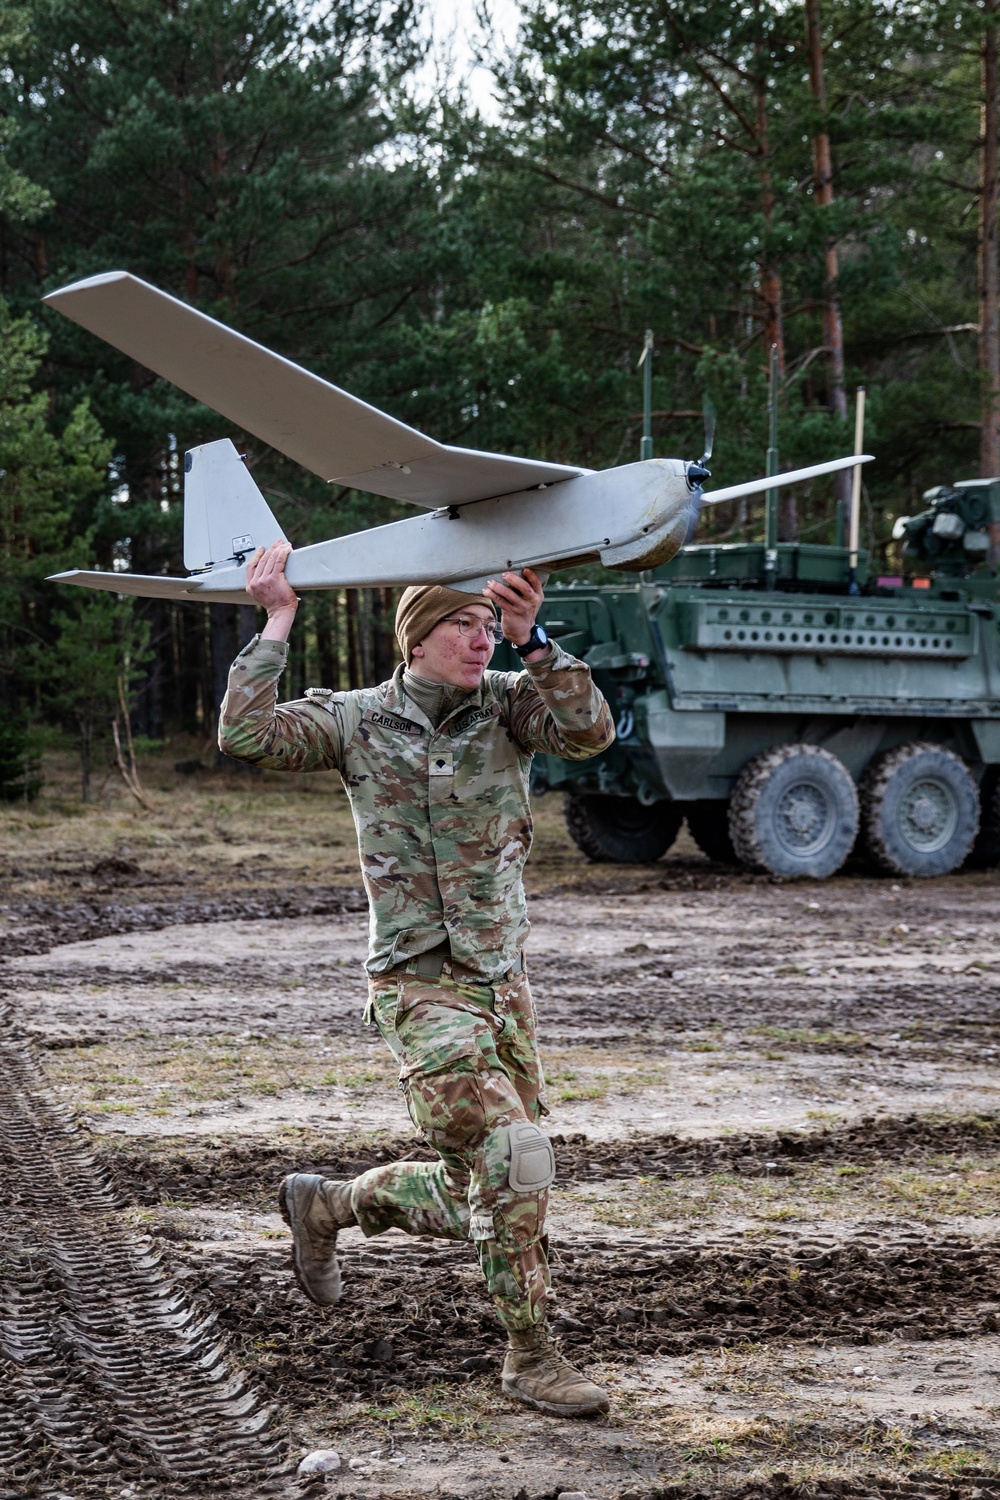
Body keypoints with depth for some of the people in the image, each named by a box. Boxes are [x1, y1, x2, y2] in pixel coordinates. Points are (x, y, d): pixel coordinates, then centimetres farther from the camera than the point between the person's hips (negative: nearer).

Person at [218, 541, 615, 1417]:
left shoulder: (507, 704, 2)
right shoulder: (356, 721, -2)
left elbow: (589, 732, -17)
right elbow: (246, 737, -15)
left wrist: (532, 638, -25)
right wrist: (278, 623, -14)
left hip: (504, 982, 5)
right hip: (421, 986, -4)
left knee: (475, 1201, 11)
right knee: (512, 1154, -19)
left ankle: (325, 1204, 36)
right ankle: (531, 1355, -4)